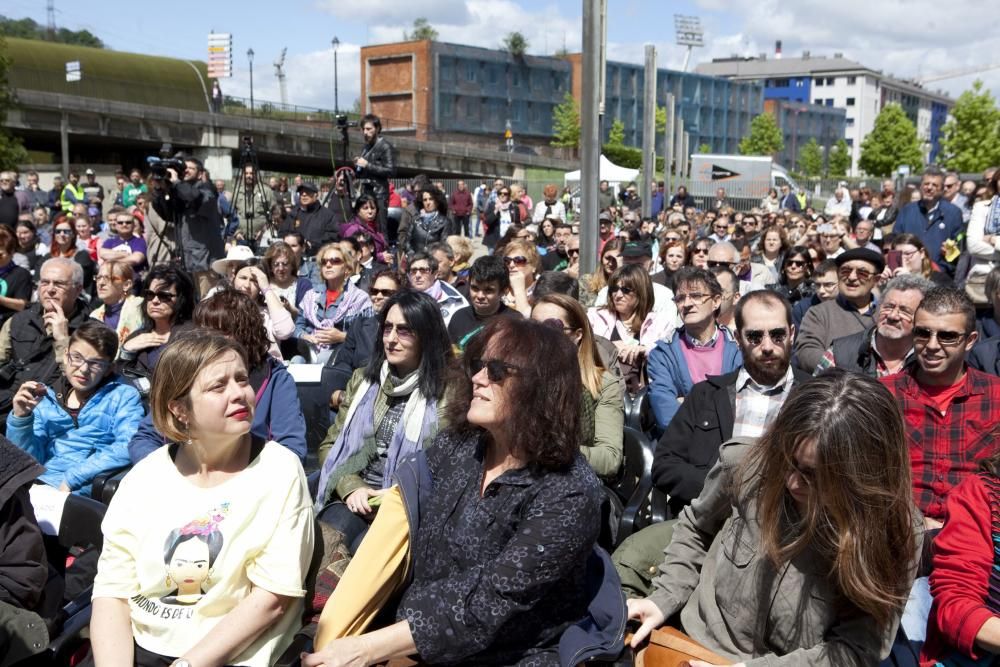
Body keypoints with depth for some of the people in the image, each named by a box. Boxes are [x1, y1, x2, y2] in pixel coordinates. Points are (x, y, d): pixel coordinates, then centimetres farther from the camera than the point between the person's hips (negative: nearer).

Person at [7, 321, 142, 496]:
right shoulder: (47, 398, 16)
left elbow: (129, 448, -11)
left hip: (82, 491, -4)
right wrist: (21, 418, -3)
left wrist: (71, 479, -15)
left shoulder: (123, 395, 5)